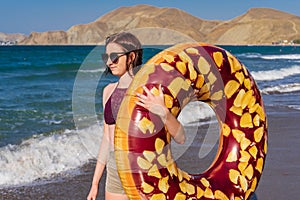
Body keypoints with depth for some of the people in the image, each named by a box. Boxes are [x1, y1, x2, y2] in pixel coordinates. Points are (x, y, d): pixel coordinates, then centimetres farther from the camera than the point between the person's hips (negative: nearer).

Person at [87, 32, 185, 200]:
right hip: (115, 176, 6)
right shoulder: (109, 91, 8)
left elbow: (180, 137, -15)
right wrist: (95, 183, 16)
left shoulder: (151, 92, -11)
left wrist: (162, 111, -33)